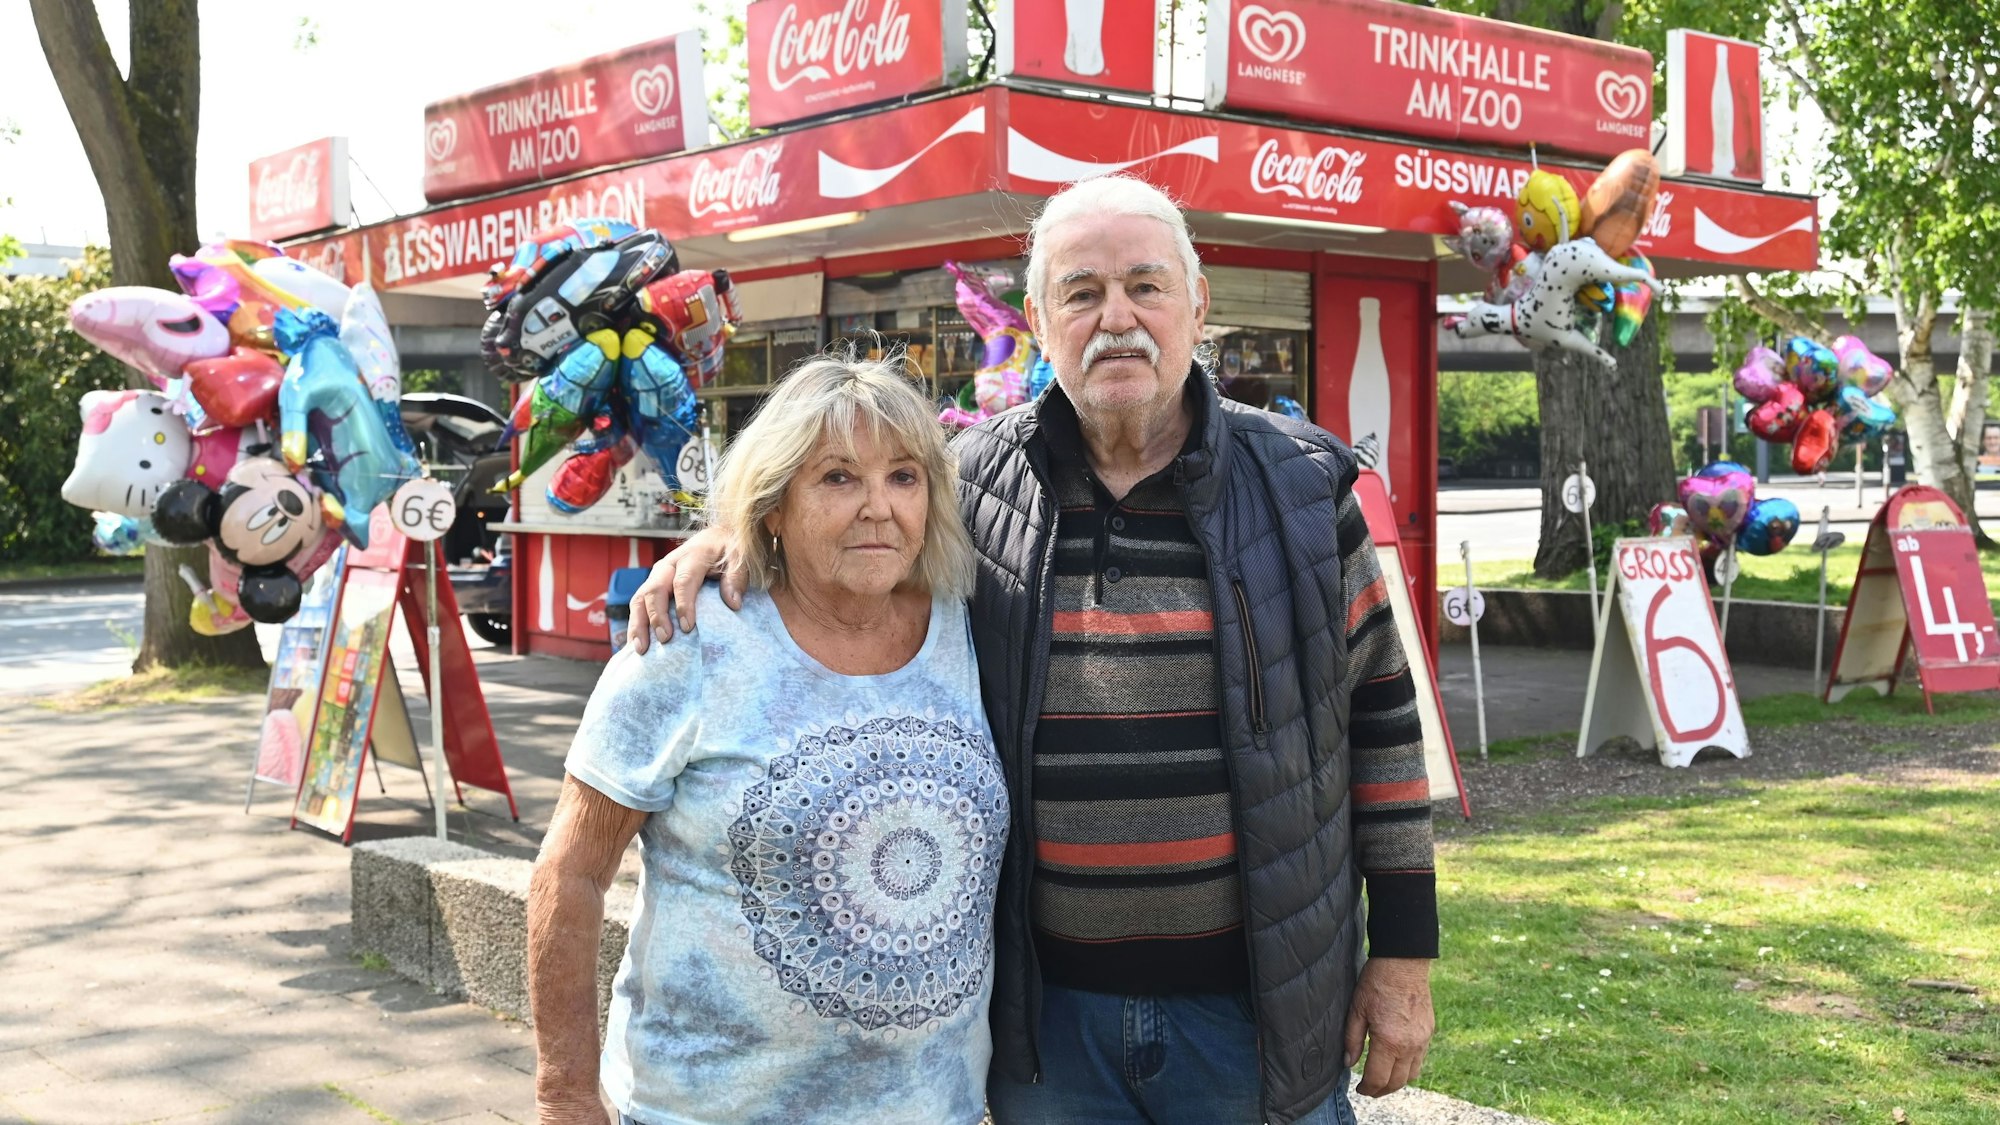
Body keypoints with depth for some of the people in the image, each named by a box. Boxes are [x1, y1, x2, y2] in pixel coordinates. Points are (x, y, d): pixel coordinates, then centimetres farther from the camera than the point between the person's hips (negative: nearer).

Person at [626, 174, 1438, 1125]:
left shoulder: (1299, 486, -2)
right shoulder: (974, 482, -1)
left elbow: (1380, 715, 2)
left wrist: (1403, 953, 2)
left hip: (1258, 1006, -1)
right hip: (1043, 1011, 1)